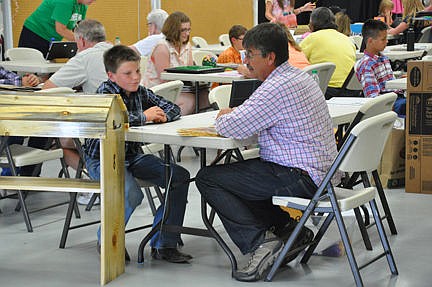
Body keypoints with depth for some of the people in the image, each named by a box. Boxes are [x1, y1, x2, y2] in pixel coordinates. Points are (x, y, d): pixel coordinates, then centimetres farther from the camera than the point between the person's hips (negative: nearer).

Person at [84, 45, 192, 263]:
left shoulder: (139, 92, 6)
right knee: (131, 194, -33)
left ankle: (163, 245, -3)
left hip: (132, 156, 7)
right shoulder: (106, 92, -13)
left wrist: (163, 115, -9)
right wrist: (144, 116, -22)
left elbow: (173, 108, 16)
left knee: (180, 177, -8)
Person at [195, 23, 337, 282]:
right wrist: (237, 113, 11)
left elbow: (231, 128, -20)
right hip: (320, 172, 10)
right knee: (239, 171, 29)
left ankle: (259, 242, -12)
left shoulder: (277, 88, -20)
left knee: (208, 178, -3)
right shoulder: (301, 76, 12)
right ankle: (287, 227, 15)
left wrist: (223, 118, 3)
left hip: (300, 179, -10)